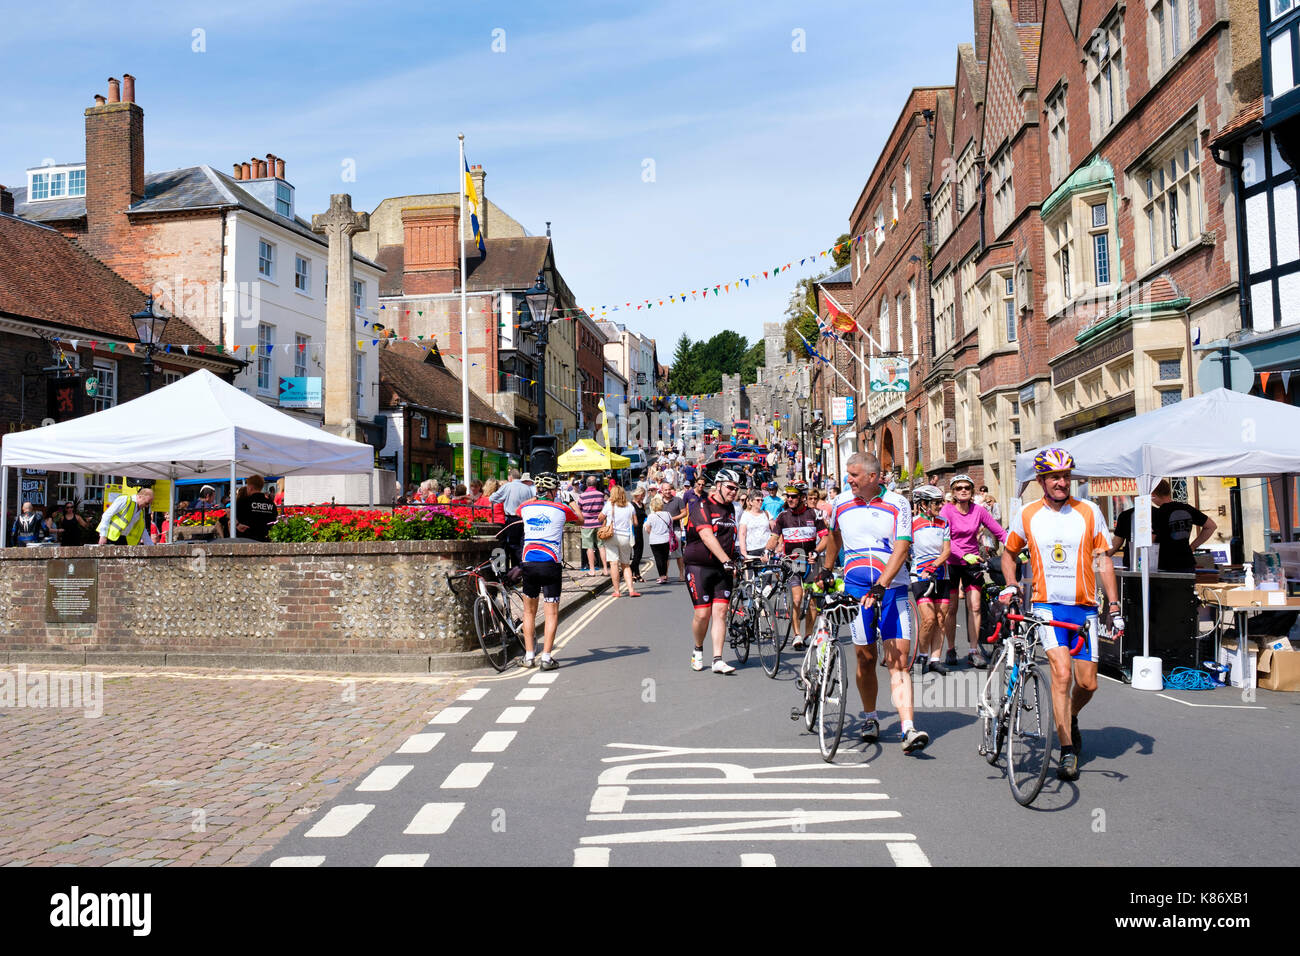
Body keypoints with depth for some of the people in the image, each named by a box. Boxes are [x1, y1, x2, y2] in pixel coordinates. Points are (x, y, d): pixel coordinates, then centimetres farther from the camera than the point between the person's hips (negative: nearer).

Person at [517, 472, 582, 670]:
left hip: (529, 564, 3)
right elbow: (580, 521, 19)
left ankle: (529, 655, 16)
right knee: (551, 613, 2)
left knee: (529, 611, 15)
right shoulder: (561, 509, -1)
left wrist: (536, 498, 46)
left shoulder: (525, 507, 5)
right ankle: (546, 658, -3)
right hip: (551, 565, -3)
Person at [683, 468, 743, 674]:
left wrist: (737, 556, 21)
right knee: (703, 614, -3)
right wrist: (726, 560, -32)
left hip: (722, 570, 5)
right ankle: (698, 650, 23)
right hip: (699, 567, -5)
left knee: (720, 612, -3)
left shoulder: (730, 509, 12)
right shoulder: (702, 506, -11)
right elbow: (707, 536, -24)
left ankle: (717, 660, -2)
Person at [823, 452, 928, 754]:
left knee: (899, 660, -8)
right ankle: (870, 718, 25)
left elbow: (901, 549, -13)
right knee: (866, 658, 6)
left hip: (892, 589, -2)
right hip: (856, 589, 2)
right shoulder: (841, 503, 6)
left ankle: (909, 729, -13)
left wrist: (880, 586, -23)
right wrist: (827, 570, 31)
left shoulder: (897, 505, -4)